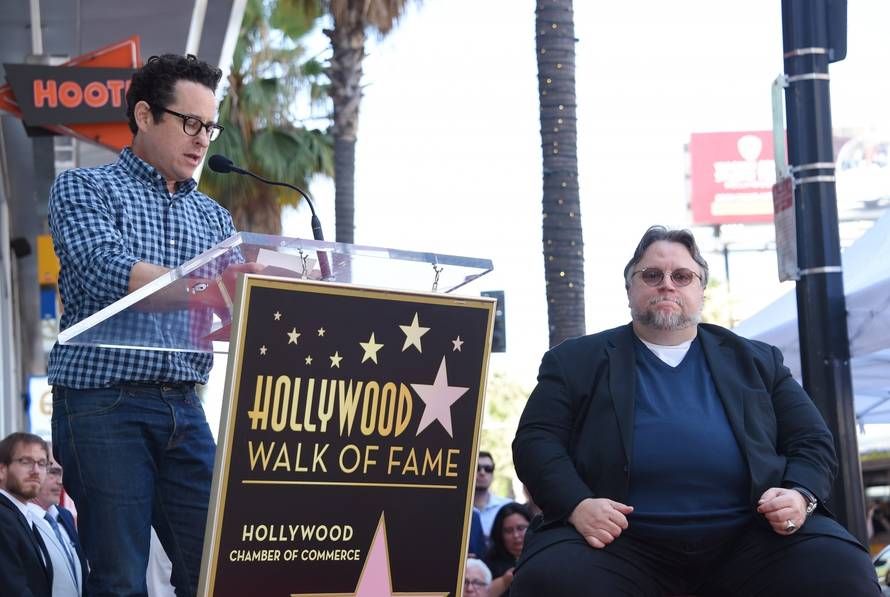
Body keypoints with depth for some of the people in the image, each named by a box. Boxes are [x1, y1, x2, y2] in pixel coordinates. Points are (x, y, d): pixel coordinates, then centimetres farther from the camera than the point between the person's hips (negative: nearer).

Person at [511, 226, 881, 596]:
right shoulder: (574, 361, 16)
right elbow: (535, 440, 7)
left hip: (748, 535, 2)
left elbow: (812, 441, 18)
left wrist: (800, 495, -5)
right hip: (623, 541, -2)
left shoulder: (756, 361, 21)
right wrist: (577, 504, -13)